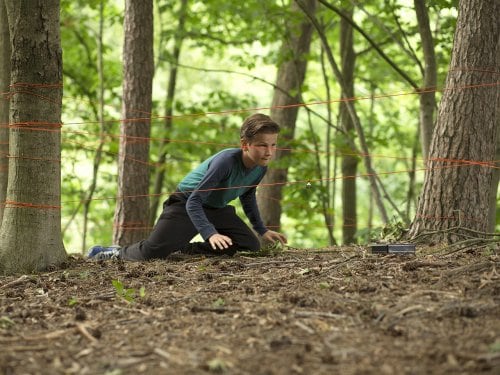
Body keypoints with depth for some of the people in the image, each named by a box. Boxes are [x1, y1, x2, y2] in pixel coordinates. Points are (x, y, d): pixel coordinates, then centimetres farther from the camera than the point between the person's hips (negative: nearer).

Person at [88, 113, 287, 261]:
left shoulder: (260, 167, -9)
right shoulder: (226, 160, -32)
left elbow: (248, 196, 15)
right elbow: (194, 201, -31)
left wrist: (262, 230, 13)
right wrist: (210, 234, -42)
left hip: (216, 208, 7)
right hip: (185, 204, -7)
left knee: (251, 246, -9)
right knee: (152, 251, -25)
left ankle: (184, 249, 4)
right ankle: (118, 252, 11)